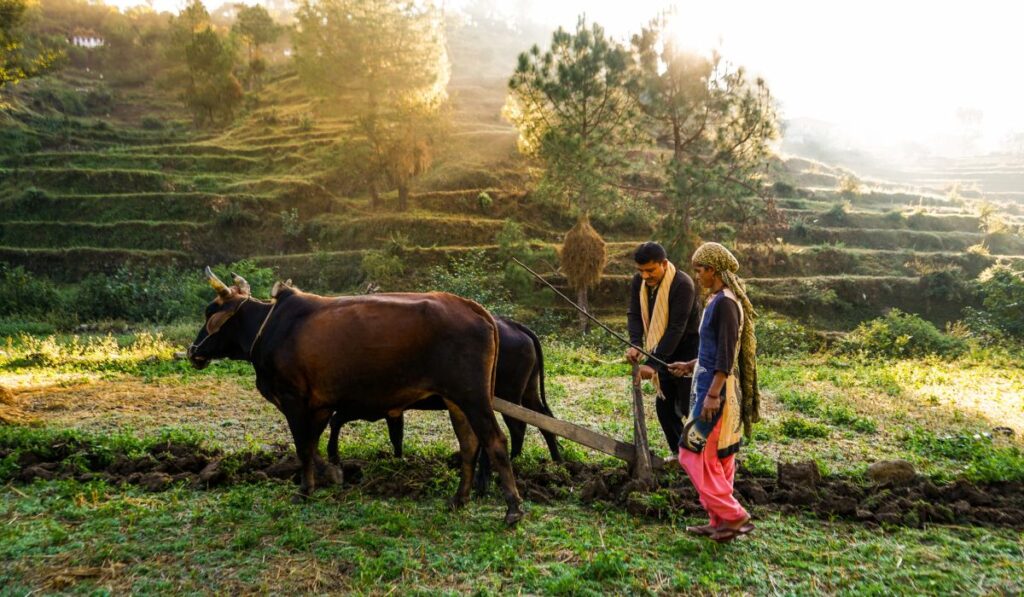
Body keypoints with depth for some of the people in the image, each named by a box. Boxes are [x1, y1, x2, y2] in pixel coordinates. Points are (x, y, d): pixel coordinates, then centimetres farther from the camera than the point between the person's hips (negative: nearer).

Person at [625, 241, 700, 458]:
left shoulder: (682, 284, -26)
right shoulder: (639, 281, -3)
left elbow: (677, 328, -29)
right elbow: (635, 314, -6)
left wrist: (653, 363, -33)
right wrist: (635, 344, -26)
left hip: (687, 352, -7)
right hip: (664, 352, 7)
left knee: (690, 407, -7)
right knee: (664, 404, 11)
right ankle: (678, 451, 26)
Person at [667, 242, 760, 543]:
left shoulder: (724, 303, -17)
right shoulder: (717, 300, 13)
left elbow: (726, 354, -22)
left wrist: (712, 394, -24)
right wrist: (691, 365, 26)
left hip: (718, 389, -10)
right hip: (711, 385, 10)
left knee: (695, 454, -4)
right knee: (715, 458, 14)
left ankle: (733, 516, 3)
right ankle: (720, 520, 23)